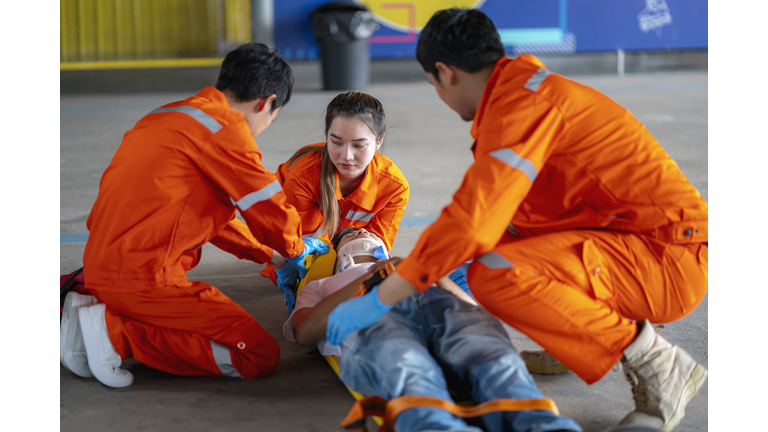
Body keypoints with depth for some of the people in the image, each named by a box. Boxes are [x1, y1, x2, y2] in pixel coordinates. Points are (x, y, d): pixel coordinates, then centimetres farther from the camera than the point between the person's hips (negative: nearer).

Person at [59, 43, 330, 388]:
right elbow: (269, 207, -5)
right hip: (145, 278, -10)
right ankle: (116, 331, -12)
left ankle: (94, 310, 11)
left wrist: (268, 254, 30)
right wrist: (296, 250, 18)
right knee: (260, 356, -8)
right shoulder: (225, 127, -10)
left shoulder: (165, 115, 19)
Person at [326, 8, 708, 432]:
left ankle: (657, 364, -12)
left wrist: (377, 302, -17)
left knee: (496, 274, -26)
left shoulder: (524, 98, -17)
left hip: (669, 258, -10)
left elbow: (472, 221, -25)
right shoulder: (524, 85, 15)